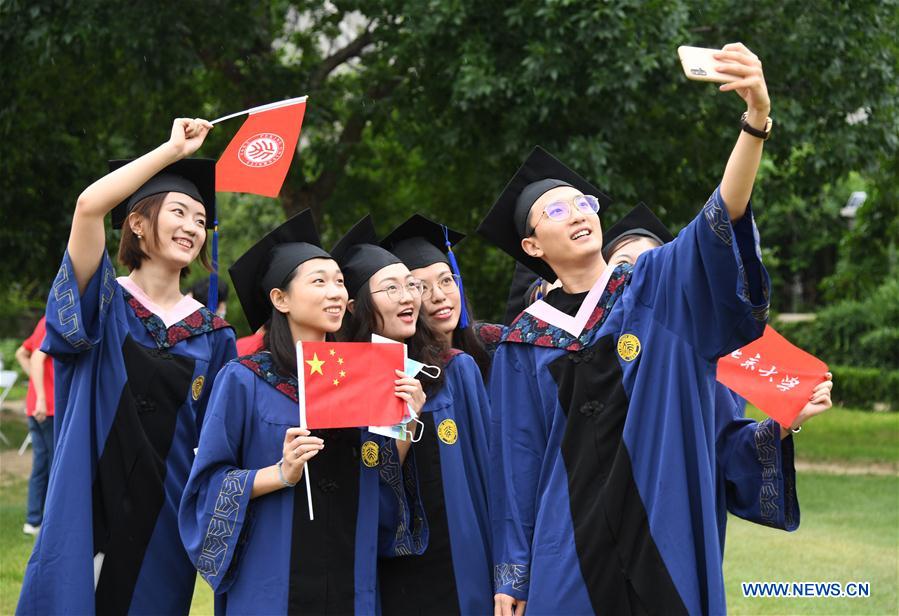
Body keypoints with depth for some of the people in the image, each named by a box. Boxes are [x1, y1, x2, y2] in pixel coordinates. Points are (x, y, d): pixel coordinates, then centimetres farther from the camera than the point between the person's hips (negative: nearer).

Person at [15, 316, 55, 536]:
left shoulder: (46, 322, 16)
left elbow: (21, 354, 26)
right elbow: (37, 358, -23)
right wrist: (41, 397, -27)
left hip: (37, 407, 9)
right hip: (51, 407, -9)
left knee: (41, 464, 11)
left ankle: (34, 520, 12)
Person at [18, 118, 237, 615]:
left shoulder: (210, 334, 8)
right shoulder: (103, 304, -2)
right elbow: (89, 205, -19)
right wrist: (173, 149, -12)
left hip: (165, 520, 3)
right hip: (89, 513, -3)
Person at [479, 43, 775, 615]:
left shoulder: (658, 287, 4)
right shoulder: (525, 342, 7)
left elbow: (720, 222, -14)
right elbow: (517, 460, 7)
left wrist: (757, 118, -29)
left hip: (664, 540, -1)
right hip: (570, 546, 1)